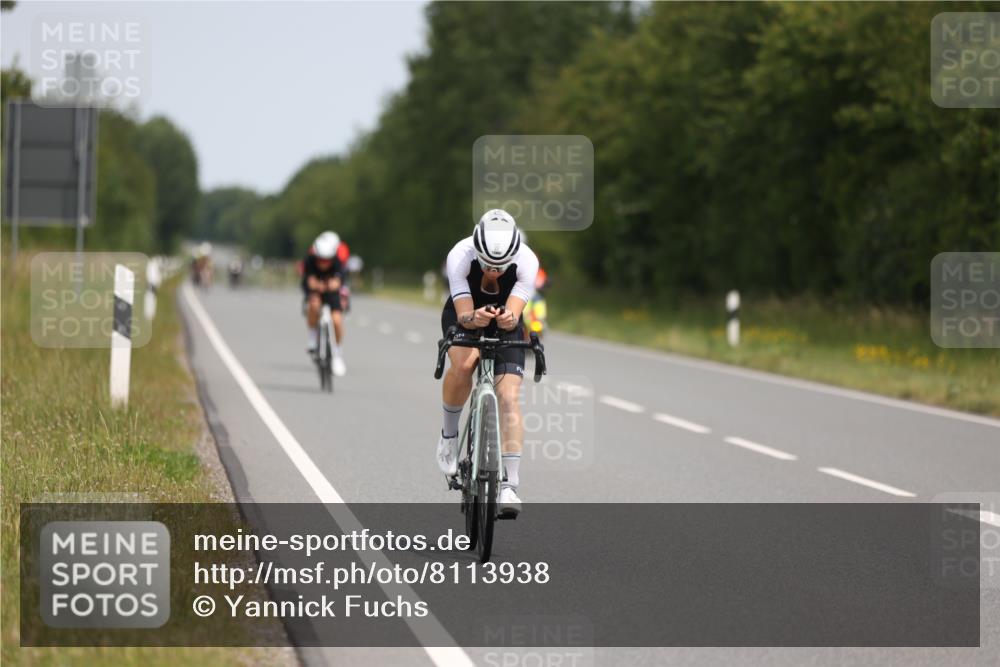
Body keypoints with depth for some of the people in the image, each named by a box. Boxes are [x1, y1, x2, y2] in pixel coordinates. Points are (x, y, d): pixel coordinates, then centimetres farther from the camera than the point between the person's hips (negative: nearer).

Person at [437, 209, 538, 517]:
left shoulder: (526, 261, -30)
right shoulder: (460, 256, -33)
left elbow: (515, 313, -36)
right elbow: (463, 314, -34)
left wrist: (509, 318, -59)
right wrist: (474, 318, -57)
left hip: (505, 322, 1)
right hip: (463, 315, -1)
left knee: (509, 397, -17)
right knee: (463, 364, -34)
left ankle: (509, 485, -17)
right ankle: (449, 433, -7)